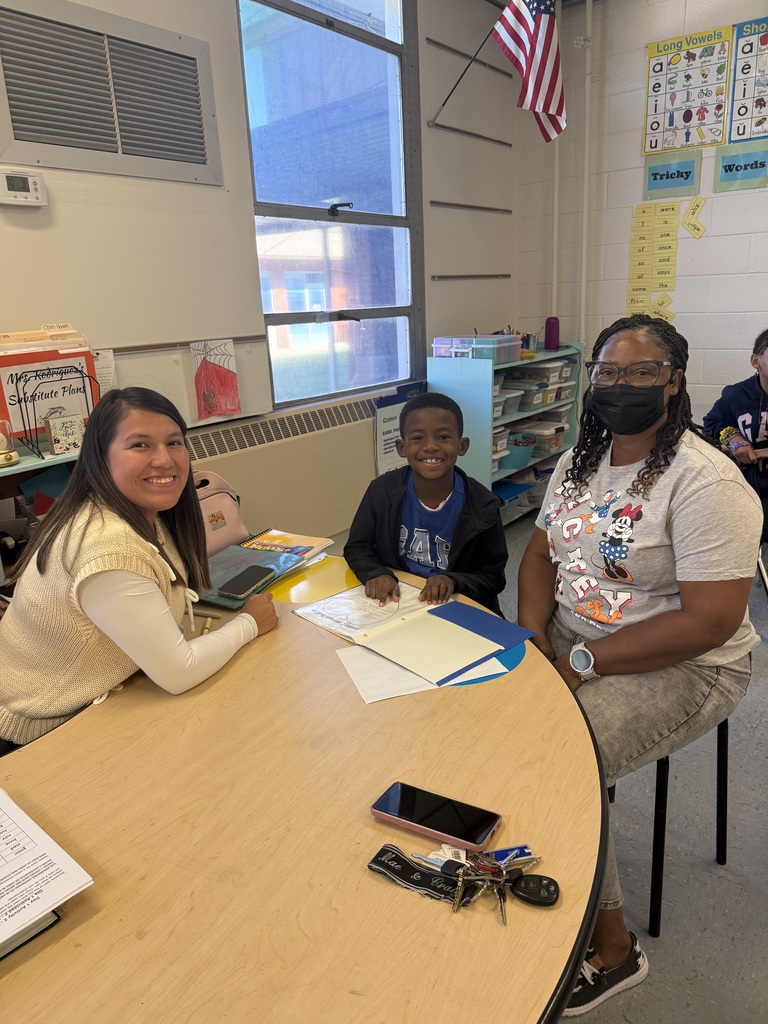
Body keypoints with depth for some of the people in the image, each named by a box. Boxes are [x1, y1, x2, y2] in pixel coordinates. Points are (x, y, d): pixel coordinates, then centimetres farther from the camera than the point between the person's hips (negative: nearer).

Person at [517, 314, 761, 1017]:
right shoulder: (580, 460, 6)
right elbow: (541, 553, 12)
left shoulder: (705, 481, -19)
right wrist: (532, 631, -7)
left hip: (682, 666, -7)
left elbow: (711, 620, -24)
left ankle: (611, 946, 5)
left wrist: (583, 662, -24)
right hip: (571, 641, 7)